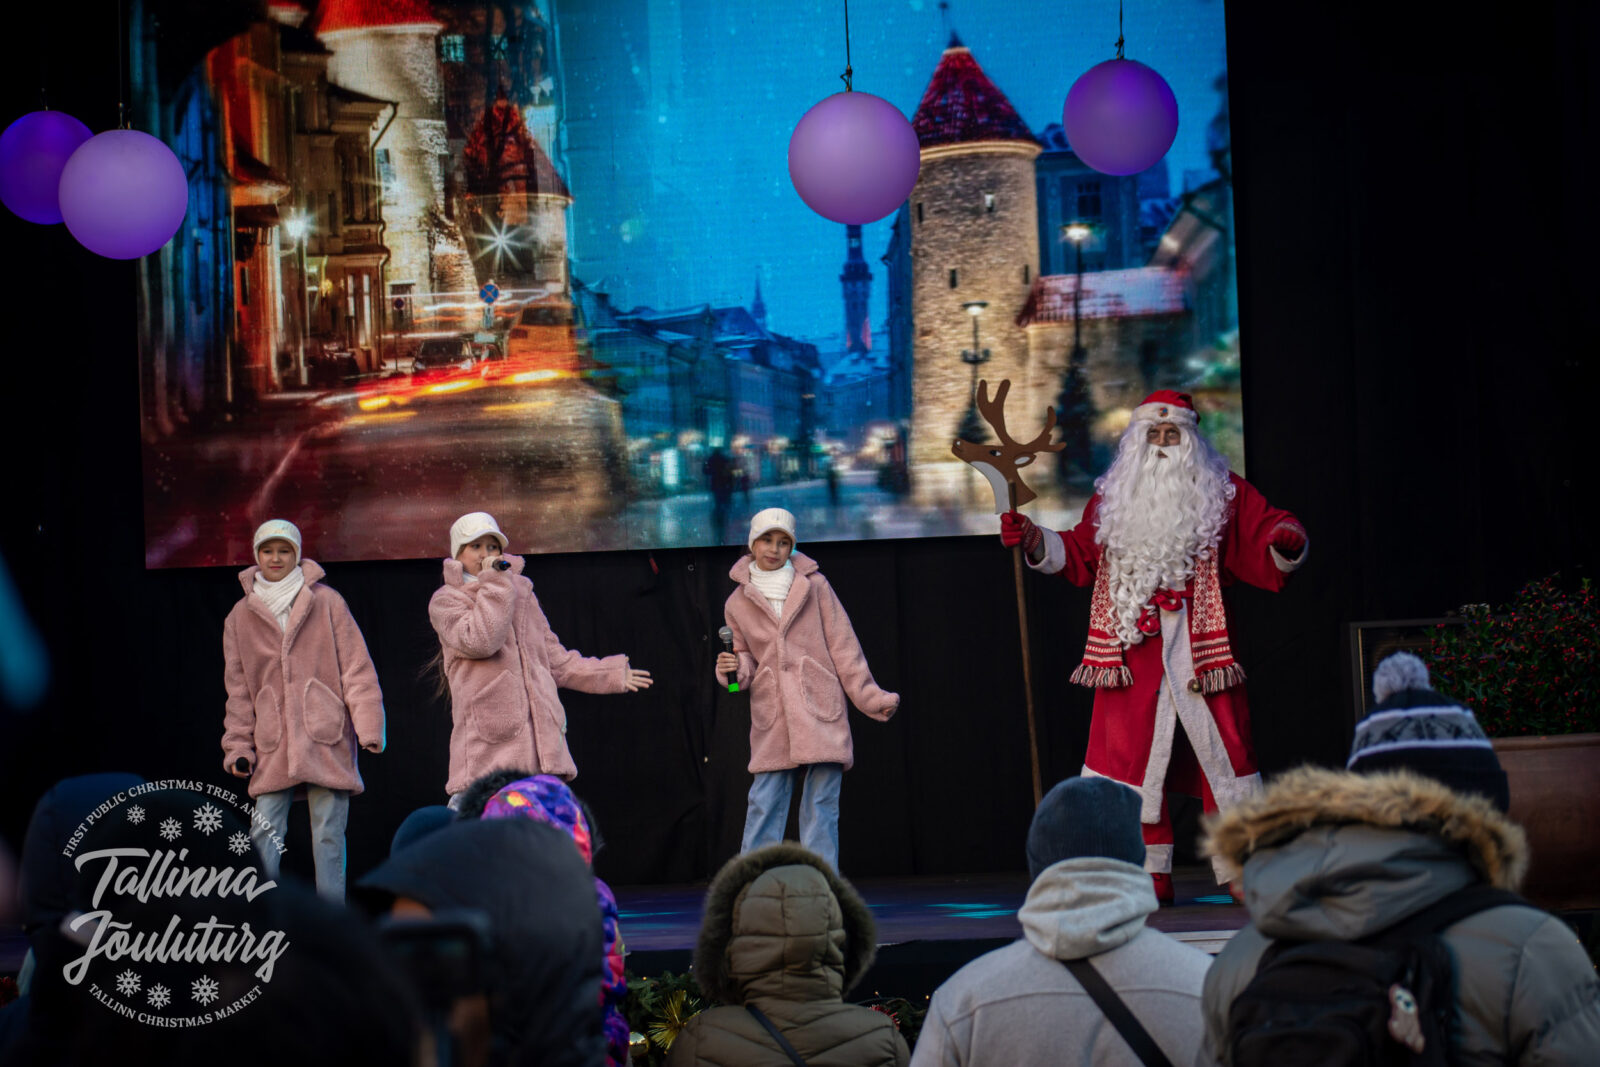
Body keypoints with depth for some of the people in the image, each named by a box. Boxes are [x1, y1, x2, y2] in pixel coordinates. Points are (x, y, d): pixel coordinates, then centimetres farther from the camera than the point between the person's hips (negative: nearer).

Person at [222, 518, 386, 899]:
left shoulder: (327, 603, 4)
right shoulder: (241, 617, 11)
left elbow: (357, 668, 2)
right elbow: (238, 688, 13)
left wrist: (369, 726, -6)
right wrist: (238, 747, 7)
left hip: (326, 739, -2)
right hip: (272, 745, 2)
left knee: (328, 833, -1)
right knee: (264, 836, -5)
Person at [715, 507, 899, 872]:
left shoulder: (815, 586, 6)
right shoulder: (738, 603, 10)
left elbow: (843, 647, 7)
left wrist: (869, 697, 4)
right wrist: (734, 669, -5)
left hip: (820, 712, -1)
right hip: (771, 717, 1)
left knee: (821, 806, -4)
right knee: (764, 805, -4)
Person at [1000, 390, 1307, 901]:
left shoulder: (1223, 492, 7)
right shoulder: (1112, 498, 14)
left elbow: (1264, 543, 2)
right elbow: (1079, 555, 16)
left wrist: (1286, 542, -20)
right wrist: (1033, 539, 2)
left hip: (1199, 647, -2)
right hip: (1134, 647, 2)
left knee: (1222, 748, -4)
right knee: (1134, 752, 1)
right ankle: (1149, 876, 7)